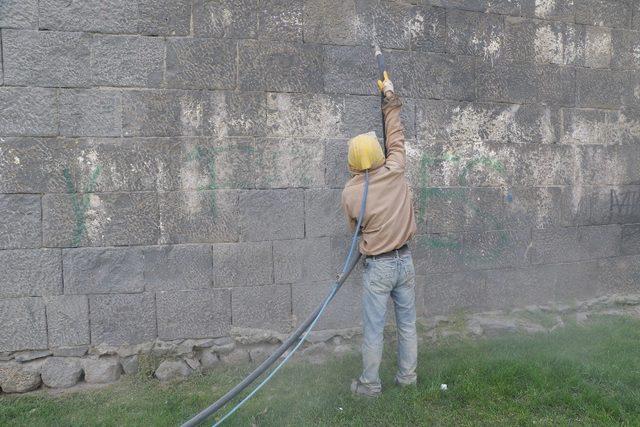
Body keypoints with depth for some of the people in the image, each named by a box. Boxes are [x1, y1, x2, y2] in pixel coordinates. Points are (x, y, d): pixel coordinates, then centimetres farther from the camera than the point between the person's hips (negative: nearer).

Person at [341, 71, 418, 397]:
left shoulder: (350, 191, -14)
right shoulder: (395, 171, -8)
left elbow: (355, 229, 3)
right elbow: (396, 134, 8)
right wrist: (390, 95, 20)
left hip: (378, 266, -4)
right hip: (405, 261, 4)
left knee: (373, 329, 7)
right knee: (407, 323, 16)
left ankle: (370, 384, 19)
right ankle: (407, 376, 30)